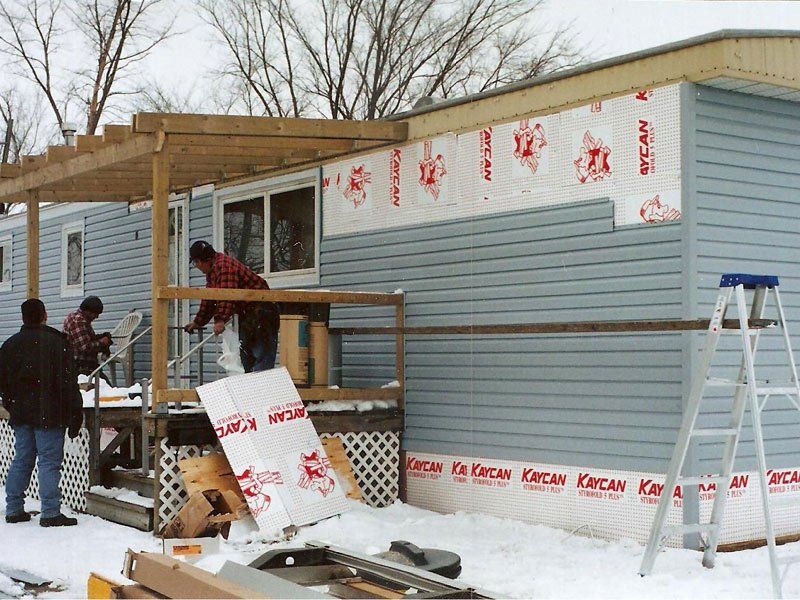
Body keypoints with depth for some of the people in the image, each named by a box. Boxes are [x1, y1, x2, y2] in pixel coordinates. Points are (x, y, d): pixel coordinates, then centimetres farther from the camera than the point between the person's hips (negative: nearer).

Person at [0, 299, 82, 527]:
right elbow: (68, 382, -12)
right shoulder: (56, 343, -10)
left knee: (21, 460, 14)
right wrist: (75, 415, -8)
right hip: (49, 414, -6)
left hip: (21, 414, 6)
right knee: (49, 461, -4)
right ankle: (50, 513, -5)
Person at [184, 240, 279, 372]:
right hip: (247, 315, 11)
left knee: (262, 361, -17)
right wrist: (197, 322, 33)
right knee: (247, 361, 11)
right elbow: (209, 300, 28)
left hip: (260, 311, -11)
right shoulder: (211, 272, 17)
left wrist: (221, 319, -39)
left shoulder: (224, 265, -18)